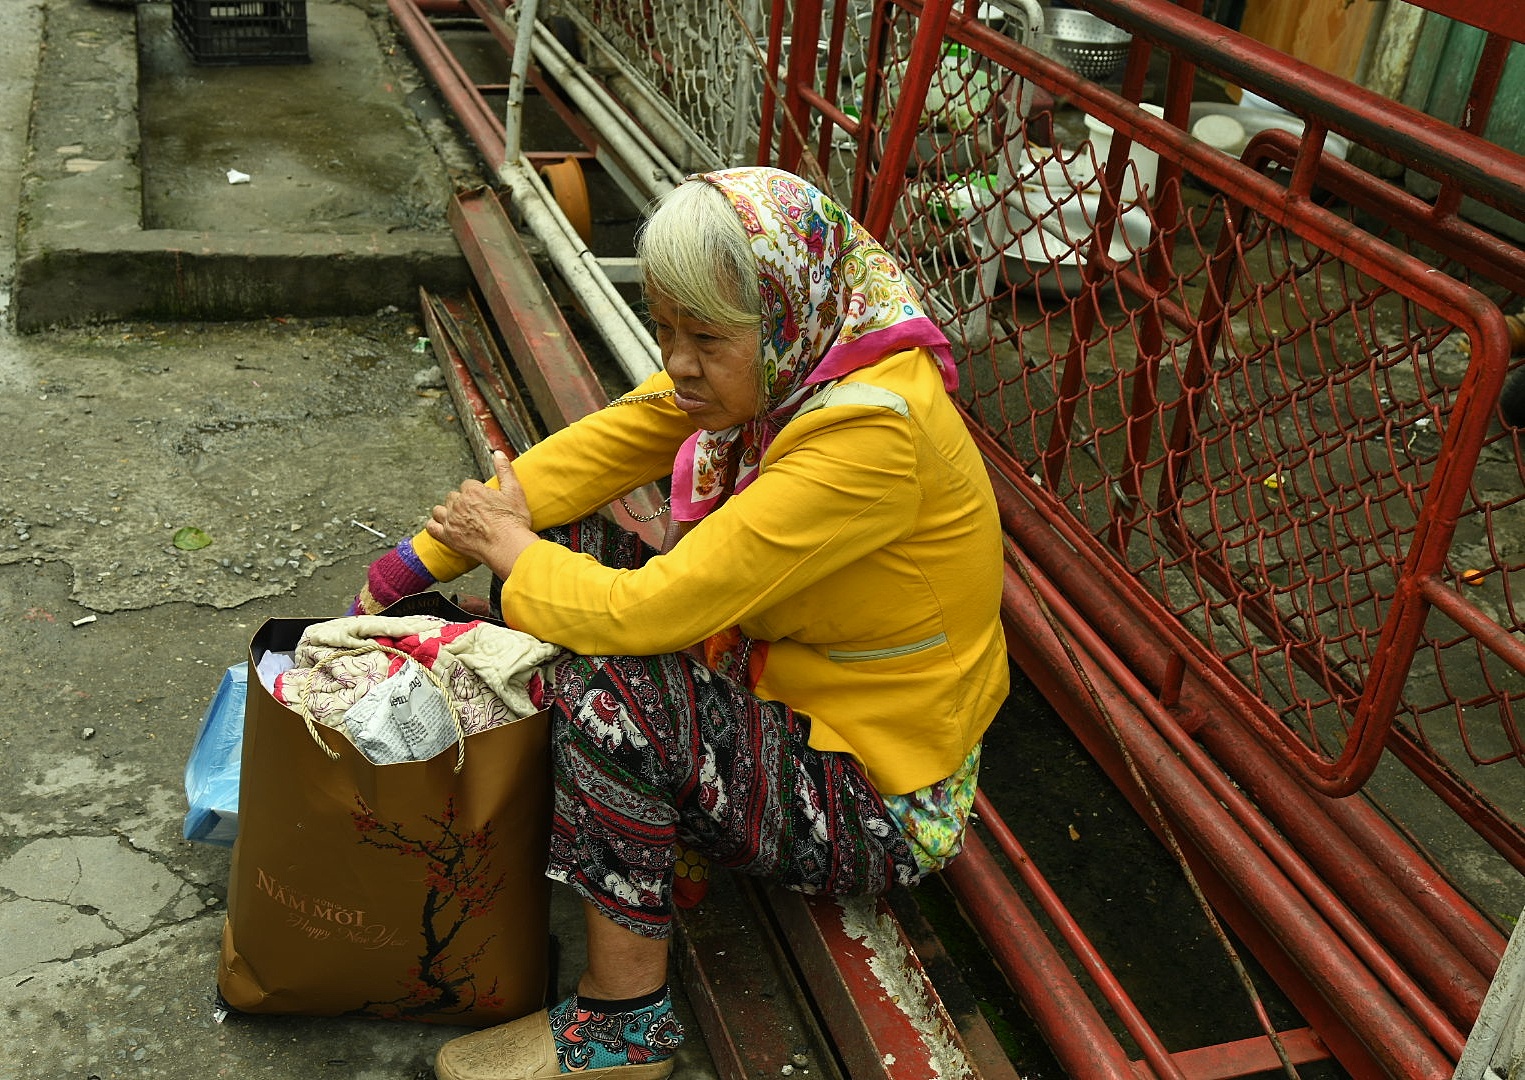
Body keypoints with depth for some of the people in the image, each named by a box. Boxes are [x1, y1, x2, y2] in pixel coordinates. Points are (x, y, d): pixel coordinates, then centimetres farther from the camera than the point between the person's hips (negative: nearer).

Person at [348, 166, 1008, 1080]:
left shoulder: (872, 435, -31)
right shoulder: (767, 370, -6)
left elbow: (647, 609, -31)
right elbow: (585, 457, -3)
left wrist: (510, 546, -13)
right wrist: (409, 568, -8)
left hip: (875, 799, -8)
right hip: (777, 690, 8)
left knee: (607, 686, -29)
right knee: (567, 542, 1)